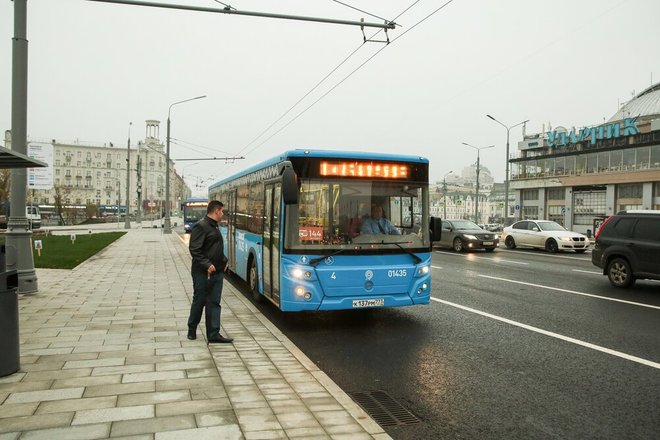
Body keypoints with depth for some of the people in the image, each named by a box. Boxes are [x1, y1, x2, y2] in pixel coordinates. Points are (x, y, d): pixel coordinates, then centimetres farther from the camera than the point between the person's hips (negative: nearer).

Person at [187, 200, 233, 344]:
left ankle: (213, 334, 8)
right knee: (199, 301, 7)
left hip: (217, 272, 8)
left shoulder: (214, 226, 15)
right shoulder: (201, 226, -14)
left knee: (214, 303, 6)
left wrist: (224, 261, 11)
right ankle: (192, 330, 27)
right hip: (203, 273, -8)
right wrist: (207, 264, -23)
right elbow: (194, 249, -19)